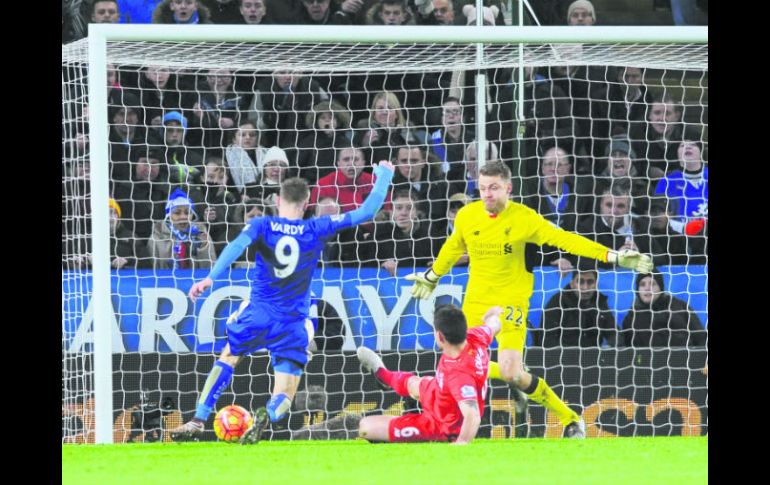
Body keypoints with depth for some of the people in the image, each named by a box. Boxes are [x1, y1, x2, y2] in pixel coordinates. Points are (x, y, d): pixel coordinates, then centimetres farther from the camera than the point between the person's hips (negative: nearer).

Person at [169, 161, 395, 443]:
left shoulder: (261, 226, -1)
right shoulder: (318, 229, 0)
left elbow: (237, 246, -21)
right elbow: (368, 211, 4)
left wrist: (210, 278, -31)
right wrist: (384, 175, 18)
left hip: (258, 316, 1)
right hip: (293, 324, -1)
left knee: (227, 358, 29)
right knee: (283, 398, 3)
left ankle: (198, 422, 17)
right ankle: (268, 415, -35)